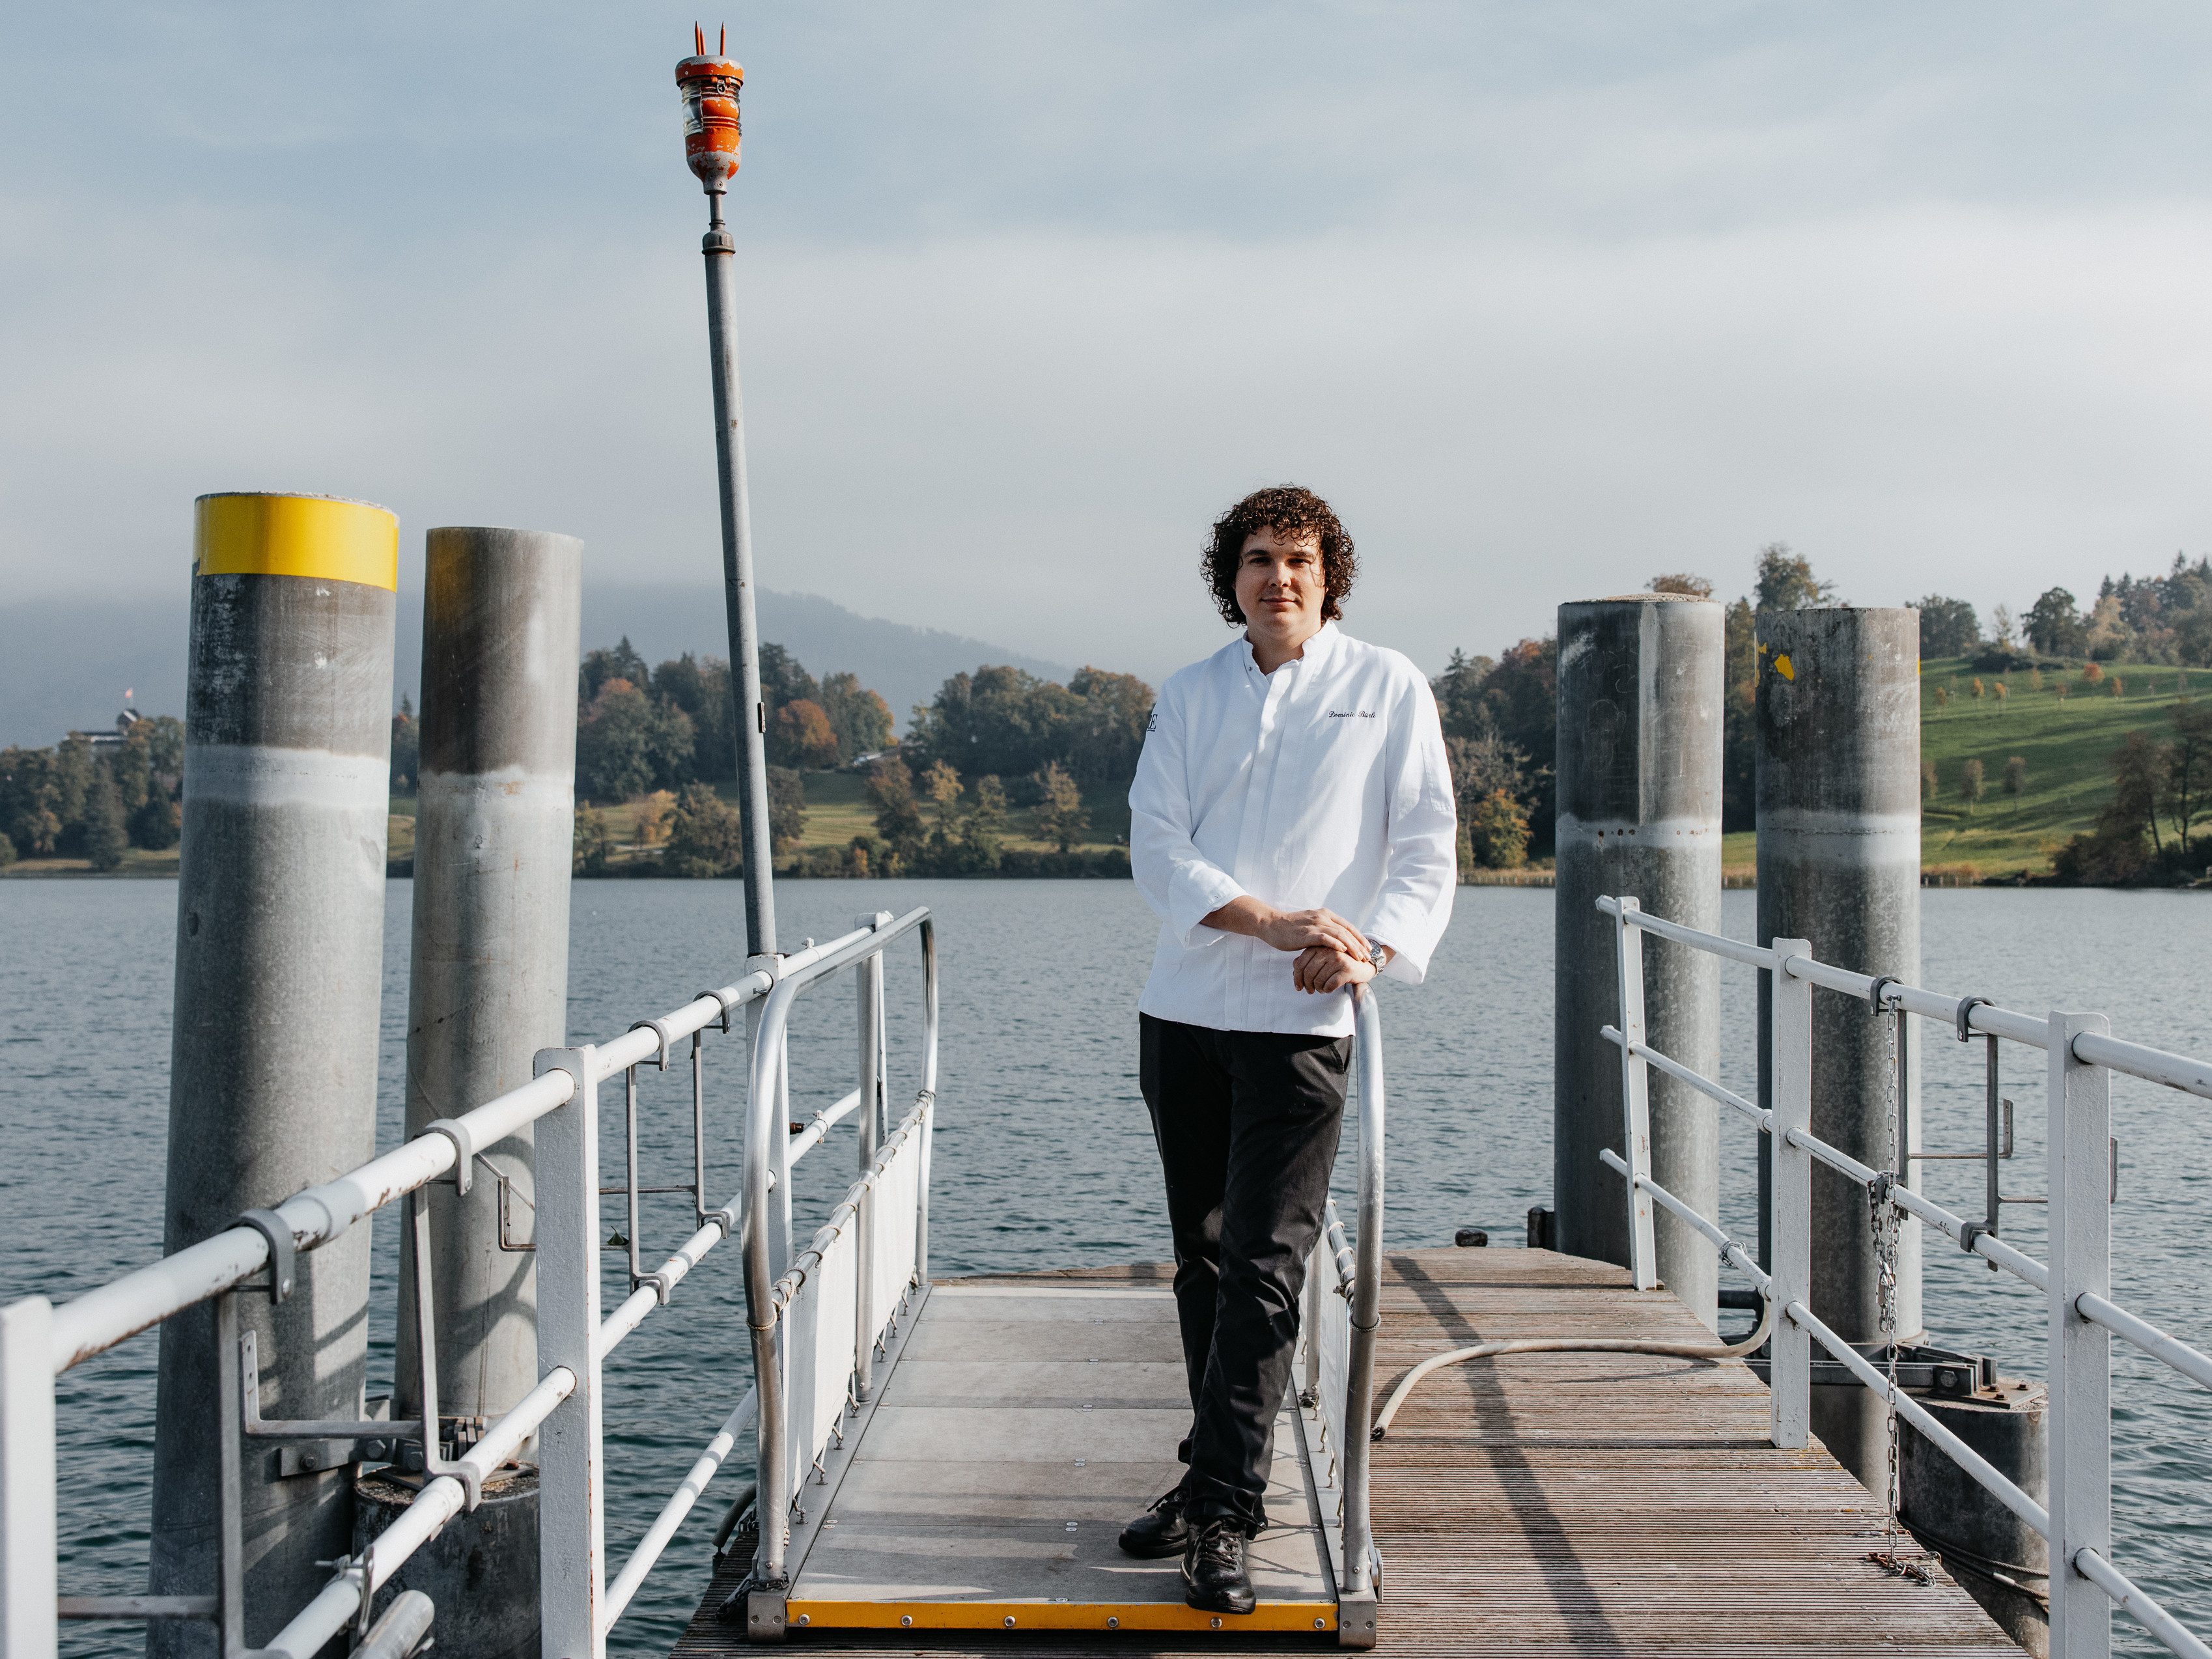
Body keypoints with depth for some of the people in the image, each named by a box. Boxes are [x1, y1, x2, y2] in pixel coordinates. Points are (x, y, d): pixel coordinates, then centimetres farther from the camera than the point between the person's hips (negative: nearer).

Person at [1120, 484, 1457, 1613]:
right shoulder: (1189, 698, 10)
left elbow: (1428, 850, 1)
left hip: (1301, 1021, -3)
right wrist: (1273, 923, -15)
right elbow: (1155, 846, 0)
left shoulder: (1388, 688, 4)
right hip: (1184, 1010, 4)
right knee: (1202, 1257, 10)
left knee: (1265, 1264, -9)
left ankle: (1224, 1515, -7)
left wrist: (1371, 946, -17)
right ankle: (1215, 1482, 22)